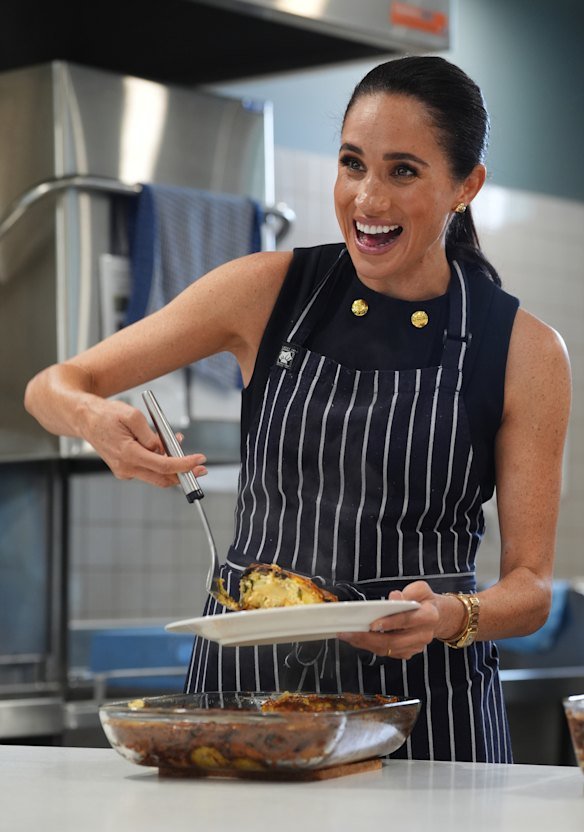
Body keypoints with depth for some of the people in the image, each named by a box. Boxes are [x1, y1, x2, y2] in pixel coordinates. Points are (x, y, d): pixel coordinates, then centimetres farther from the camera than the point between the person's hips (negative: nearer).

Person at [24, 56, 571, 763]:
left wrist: (452, 616, -23)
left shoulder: (526, 352, -3)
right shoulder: (270, 290, 0)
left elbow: (531, 585, 0)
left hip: (422, 691, -1)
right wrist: (96, 419, -21)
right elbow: (52, 387, 2)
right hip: (247, 679, 1)